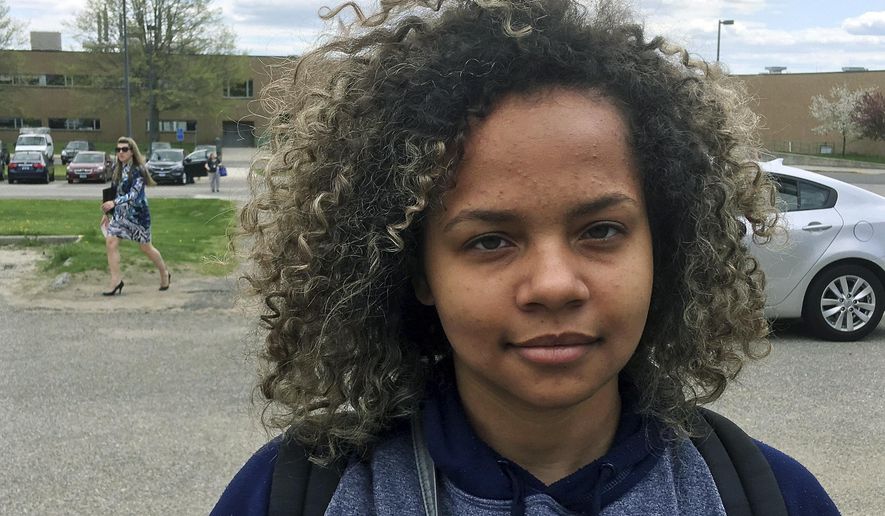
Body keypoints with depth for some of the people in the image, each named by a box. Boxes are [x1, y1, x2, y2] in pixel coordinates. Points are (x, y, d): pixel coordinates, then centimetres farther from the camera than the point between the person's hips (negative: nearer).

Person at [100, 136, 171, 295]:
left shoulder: (138, 171, -16)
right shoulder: (116, 169, 4)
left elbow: (133, 194, -26)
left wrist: (114, 202, -37)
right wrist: (107, 212, 15)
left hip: (137, 214, -6)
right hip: (119, 213, 6)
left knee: (145, 247, 7)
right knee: (110, 242, -9)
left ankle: (165, 274, 30)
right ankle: (116, 281, -5)